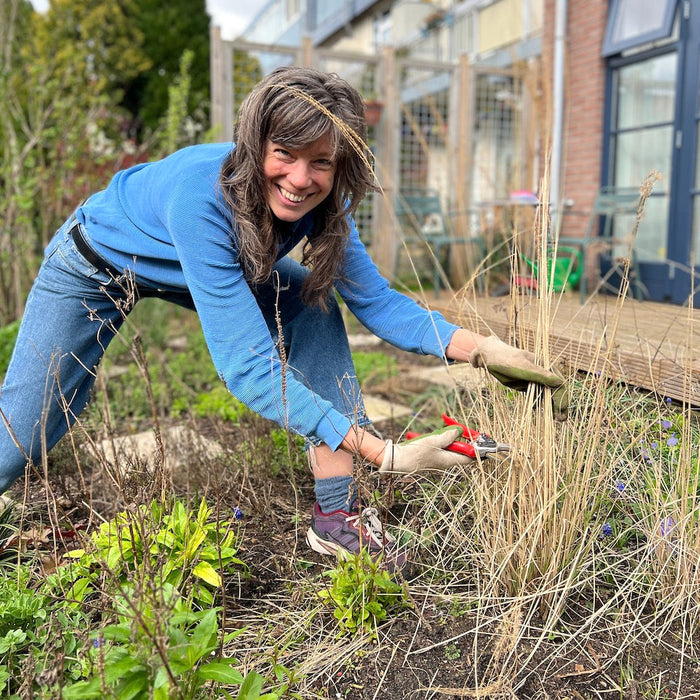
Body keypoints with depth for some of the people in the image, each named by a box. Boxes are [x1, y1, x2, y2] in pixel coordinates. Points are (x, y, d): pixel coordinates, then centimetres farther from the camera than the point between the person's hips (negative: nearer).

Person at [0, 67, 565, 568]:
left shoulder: (321, 201, -25)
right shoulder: (203, 196, -43)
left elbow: (376, 299, -19)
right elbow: (246, 366, -46)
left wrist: (482, 350, -32)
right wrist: (384, 454, -49)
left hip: (210, 266, 4)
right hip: (96, 264, -4)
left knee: (313, 309, -19)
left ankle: (337, 516, -14)